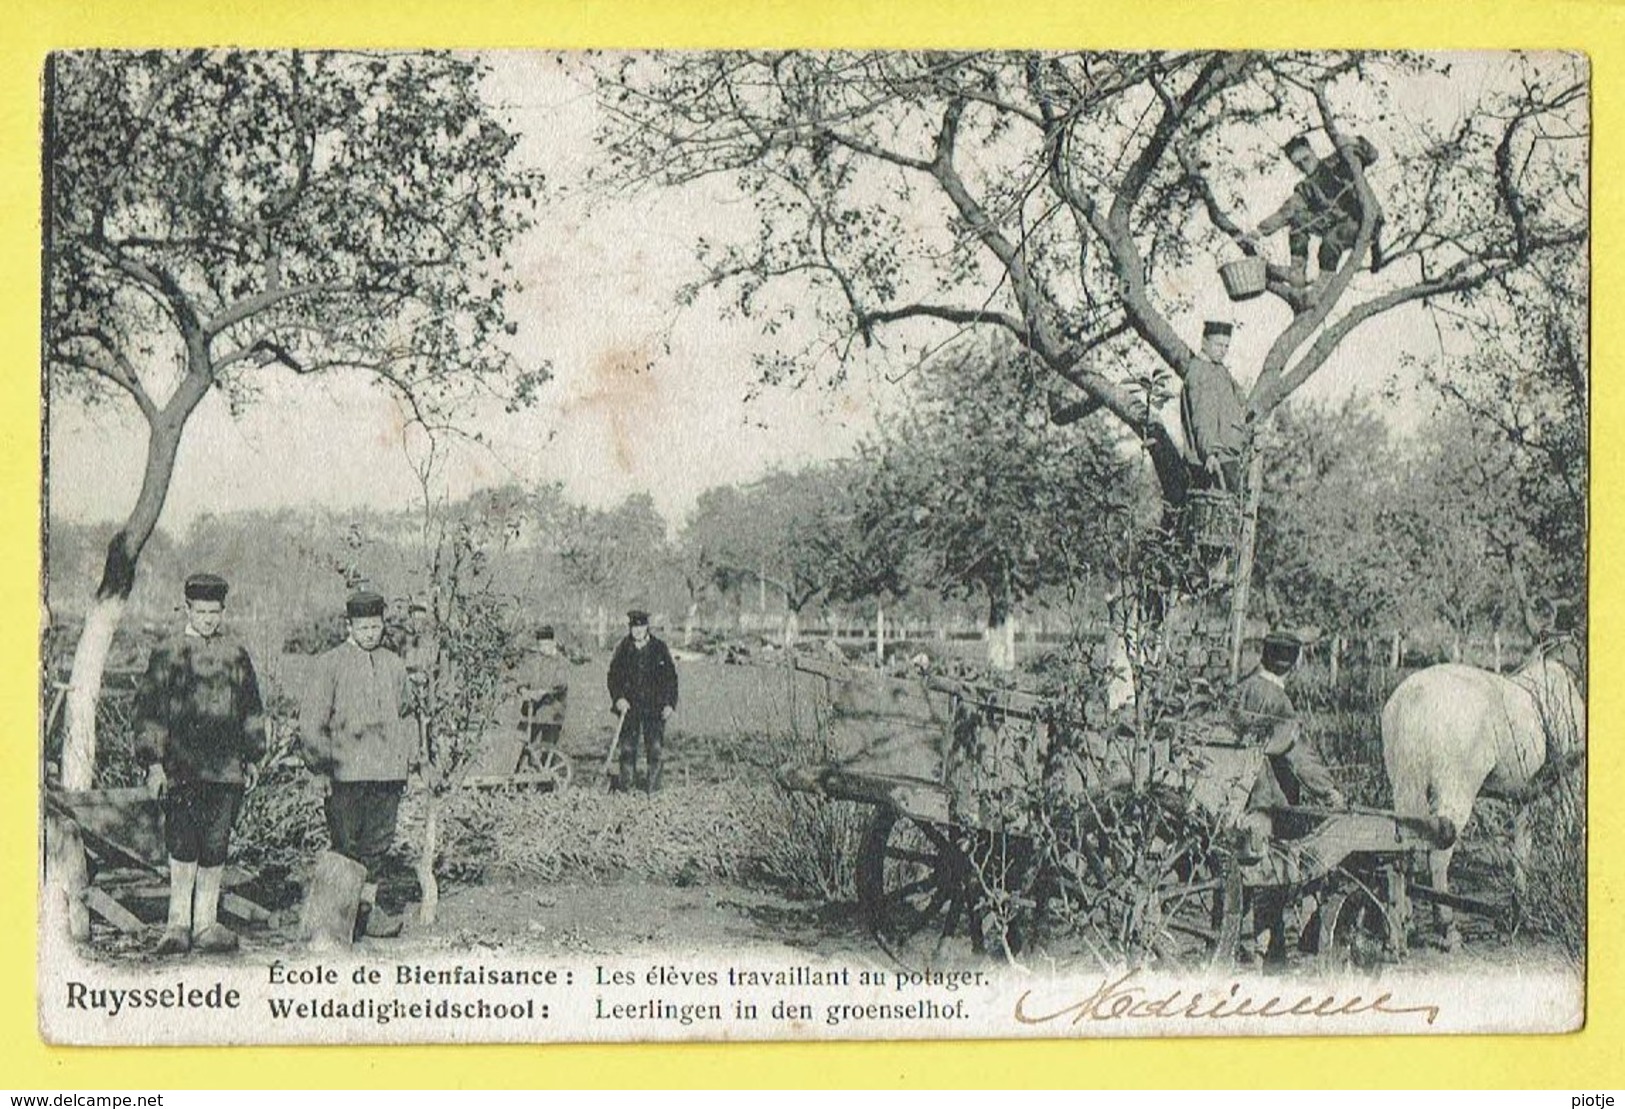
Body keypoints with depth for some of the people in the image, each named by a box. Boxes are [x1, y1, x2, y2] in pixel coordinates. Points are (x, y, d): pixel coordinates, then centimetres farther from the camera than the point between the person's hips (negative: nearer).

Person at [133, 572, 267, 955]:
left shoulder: (236, 655, 13)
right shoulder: (167, 655, 3)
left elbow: (251, 709, 20)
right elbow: (149, 710, 1)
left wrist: (252, 758, 16)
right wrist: (154, 762, -5)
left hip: (227, 769, 3)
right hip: (182, 768, -3)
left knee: (216, 847, 4)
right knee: (183, 843, -9)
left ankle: (205, 924, 11)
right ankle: (178, 923, 0)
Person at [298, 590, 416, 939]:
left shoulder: (394, 665, 13)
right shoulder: (330, 664, -2)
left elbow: (405, 716, 23)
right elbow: (311, 722, -3)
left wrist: (408, 759, 16)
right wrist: (321, 769, -7)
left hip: (388, 770, 4)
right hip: (346, 771, -4)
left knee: (379, 840, 5)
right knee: (345, 844, 0)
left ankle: (368, 906, 13)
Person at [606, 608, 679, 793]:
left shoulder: (659, 648, 3)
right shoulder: (623, 649, 7)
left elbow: (671, 677, 5)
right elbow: (614, 676, 7)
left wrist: (670, 703, -2)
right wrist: (618, 698, -8)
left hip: (655, 706, -1)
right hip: (629, 705, 1)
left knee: (654, 746, -3)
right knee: (627, 745, -1)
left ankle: (653, 783, 5)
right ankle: (626, 781, 8)